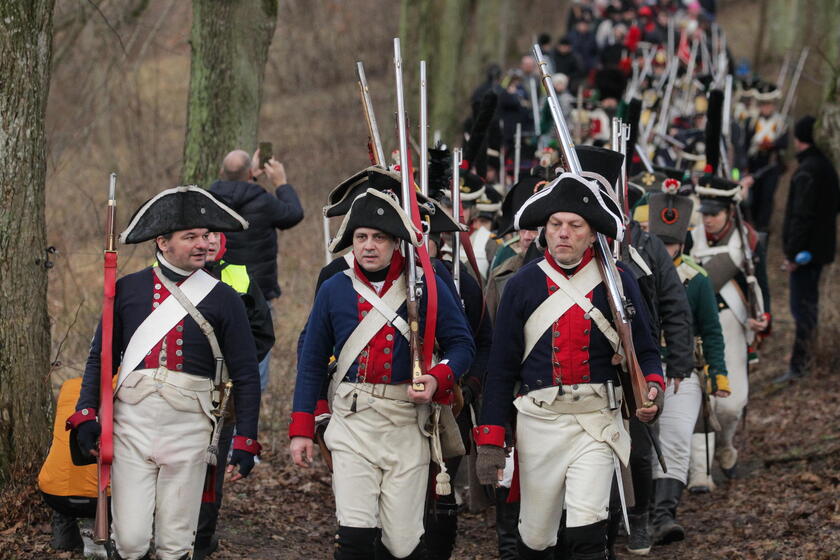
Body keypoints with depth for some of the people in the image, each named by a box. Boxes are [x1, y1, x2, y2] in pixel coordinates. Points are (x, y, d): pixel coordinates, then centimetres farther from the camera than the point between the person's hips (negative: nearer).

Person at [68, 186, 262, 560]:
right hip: (131, 424, 0)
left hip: (189, 430, 0)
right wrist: (85, 416, -2)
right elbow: (100, 358, 10)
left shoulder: (222, 299, 3)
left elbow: (246, 376, 5)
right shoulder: (128, 289, 6)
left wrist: (245, 442, 0)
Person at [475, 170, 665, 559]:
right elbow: (501, 369, 4)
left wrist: (652, 387, -16)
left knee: (587, 526, -17)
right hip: (538, 421, 1)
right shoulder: (523, 285, 3)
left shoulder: (617, 283, 2)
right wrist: (490, 442, 0)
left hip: (597, 423, -1)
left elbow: (645, 350, 7)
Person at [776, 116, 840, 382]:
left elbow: (802, 215, -23)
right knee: (809, 302, 19)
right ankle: (803, 356, 30)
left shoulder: (807, 171, -19)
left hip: (805, 250, -10)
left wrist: (792, 252, -20)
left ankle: (798, 365, -11)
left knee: (802, 306, -9)